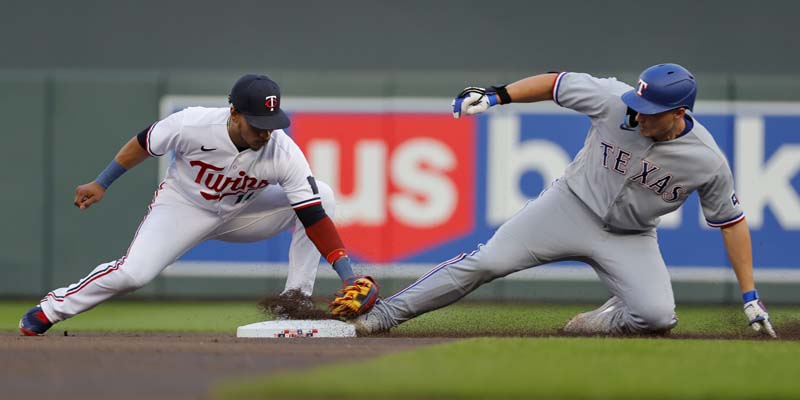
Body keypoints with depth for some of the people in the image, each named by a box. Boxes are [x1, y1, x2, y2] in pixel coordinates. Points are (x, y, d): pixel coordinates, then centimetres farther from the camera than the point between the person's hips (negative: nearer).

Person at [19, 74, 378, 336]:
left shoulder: (285, 154, -29)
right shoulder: (192, 125, -32)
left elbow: (315, 218, -29)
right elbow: (144, 143, -11)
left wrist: (347, 275, -37)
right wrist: (101, 184, -3)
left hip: (241, 212, 3)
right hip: (184, 206, -2)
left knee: (321, 195, -17)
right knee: (133, 273, -25)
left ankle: (295, 300, -13)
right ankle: (49, 310, -2)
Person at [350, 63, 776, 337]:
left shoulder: (708, 162, -18)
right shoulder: (614, 99, -20)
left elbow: (730, 220, -5)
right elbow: (557, 83, -6)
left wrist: (750, 295, -4)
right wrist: (496, 95, -15)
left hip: (630, 240, 0)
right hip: (572, 204, 0)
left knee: (658, 315, -23)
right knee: (486, 261, -12)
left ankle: (599, 323, 8)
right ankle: (383, 315, -5)